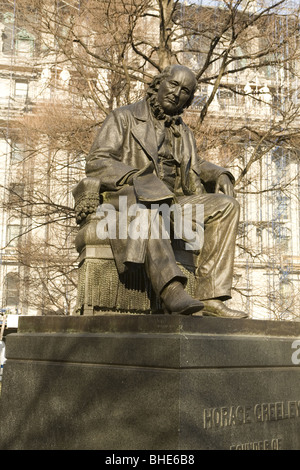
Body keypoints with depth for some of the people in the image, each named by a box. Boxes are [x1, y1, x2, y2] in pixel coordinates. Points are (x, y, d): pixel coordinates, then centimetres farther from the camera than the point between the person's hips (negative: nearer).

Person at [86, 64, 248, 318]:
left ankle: (210, 296, -28)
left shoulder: (183, 132, 23)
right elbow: (96, 162, -5)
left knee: (226, 205, -17)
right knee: (146, 204, -41)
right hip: (128, 197, -5)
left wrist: (220, 175, 12)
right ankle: (172, 291, -55)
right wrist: (136, 177, -23)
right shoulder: (123, 117, 7)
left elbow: (195, 164, 36)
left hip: (172, 201, 6)